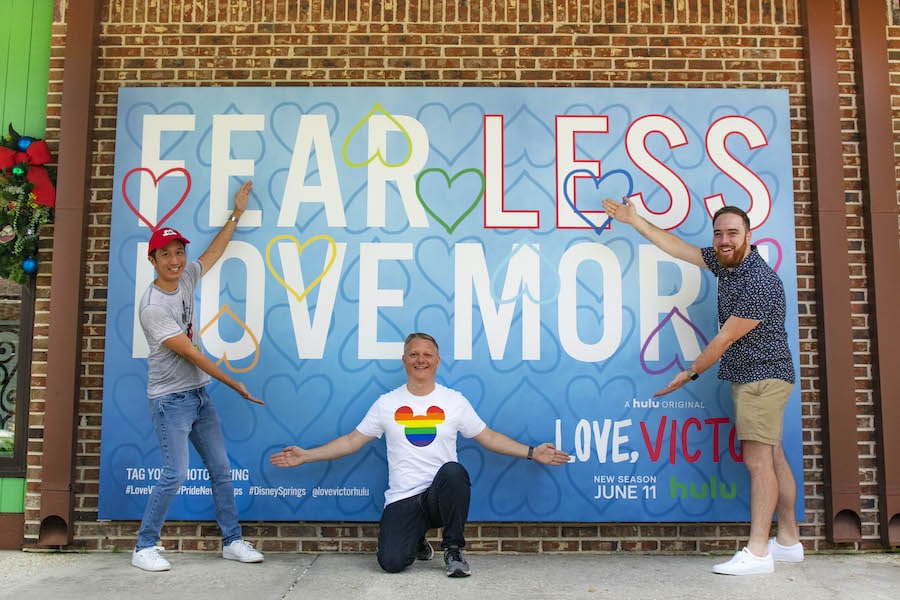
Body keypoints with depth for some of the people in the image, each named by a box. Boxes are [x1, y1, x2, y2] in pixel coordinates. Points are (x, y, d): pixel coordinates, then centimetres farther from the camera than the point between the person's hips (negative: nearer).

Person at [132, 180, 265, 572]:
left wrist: (237, 213, 25)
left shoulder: (186, 279, 3)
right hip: (170, 399, -8)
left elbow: (214, 252, 22)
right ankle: (144, 548, 9)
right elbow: (191, 354, -18)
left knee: (221, 470, 8)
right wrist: (235, 384, -14)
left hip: (199, 395, 8)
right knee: (175, 475, -9)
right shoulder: (153, 305, -18)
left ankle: (232, 542, 18)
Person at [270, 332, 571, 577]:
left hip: (441, 495, 0)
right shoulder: (386, 403, 7)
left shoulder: (454, 401, 7)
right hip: (402, 500, 0)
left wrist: (531, 452, -1)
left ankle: (453, 549, -11)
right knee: (391, 562, -23)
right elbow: (352, 441, 9)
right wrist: (305, 456, 1)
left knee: (453, 470, -35)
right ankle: (416, 543, 17)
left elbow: (489, 438, 9)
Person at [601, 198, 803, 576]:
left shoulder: (759, 282, -22)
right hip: (749, 378, 9)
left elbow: (725, 339, -18)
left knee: (758, 459, -10)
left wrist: (691, 373, -7)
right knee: (772, 457, 13)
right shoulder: (724, 262, 5)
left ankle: (758, 552, -8)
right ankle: (788, 541, 21)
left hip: (763, 377, -9)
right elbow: (678, 248, 14)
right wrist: (634, 221, 14)